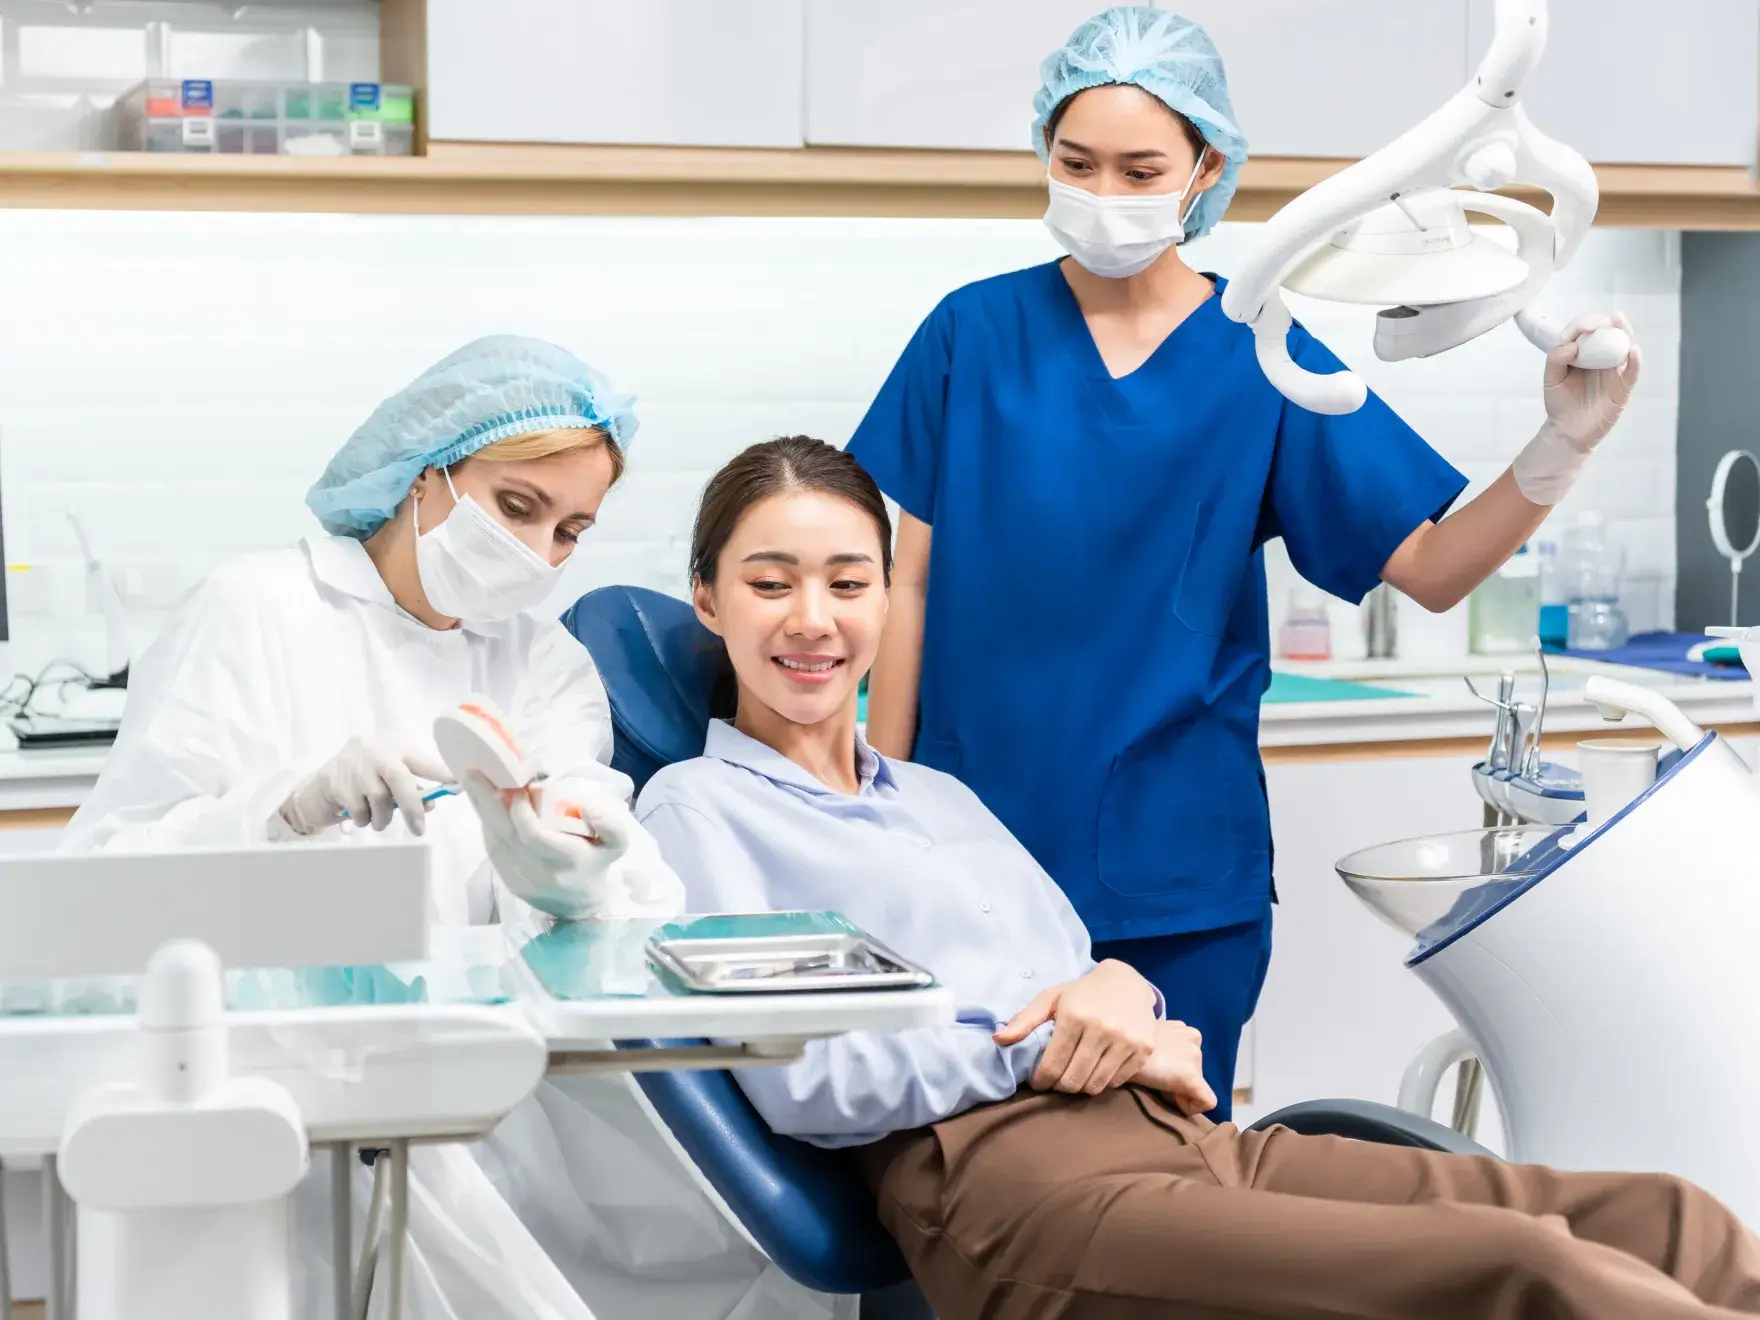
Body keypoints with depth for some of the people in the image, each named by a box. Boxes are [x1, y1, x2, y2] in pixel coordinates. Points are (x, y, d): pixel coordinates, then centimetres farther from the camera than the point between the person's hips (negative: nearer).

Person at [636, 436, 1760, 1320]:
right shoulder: (697, 806, 9)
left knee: (1663, 1220, -9)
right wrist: (1056, 1047, -7)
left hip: (1186, 1136, 8)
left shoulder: (941, 797, 28)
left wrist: (1122, 992, 0)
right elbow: (798, 1083, -5)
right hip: (997, 1171, -7)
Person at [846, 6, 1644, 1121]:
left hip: (1176, 868, 0)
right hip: (977, 844, 0)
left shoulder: (1262, 362, 0)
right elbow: (914, 581, 3)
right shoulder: (975, 332, 0)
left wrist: (1560, 448, -20)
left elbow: (1430, 569, -4)